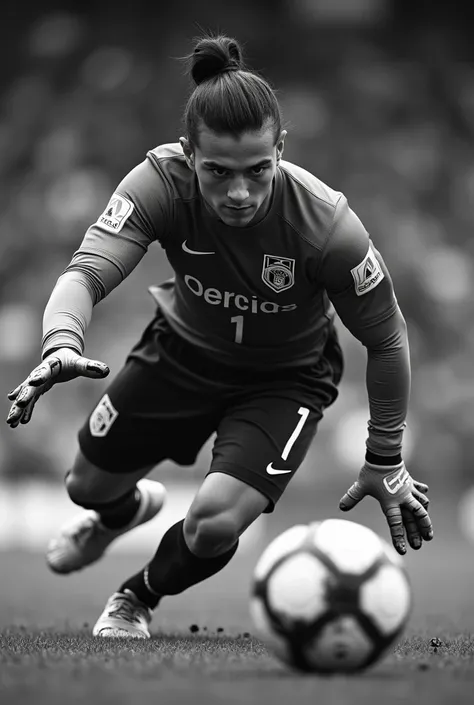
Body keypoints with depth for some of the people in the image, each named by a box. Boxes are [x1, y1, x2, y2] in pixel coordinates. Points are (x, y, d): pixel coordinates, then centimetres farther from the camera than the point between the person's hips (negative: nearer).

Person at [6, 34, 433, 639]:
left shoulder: (327, 225, -35)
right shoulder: (161, 182, -32)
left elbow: (386, 339, -20)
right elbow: (87, 272, -40)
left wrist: (385, 461, -11)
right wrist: (62, 343, -63)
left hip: (286, 378, -2)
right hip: (184, 349, 3)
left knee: (215, 524, -21)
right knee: (88, 487, 15)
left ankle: (140, 598, 16)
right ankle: (128, 508, 57)